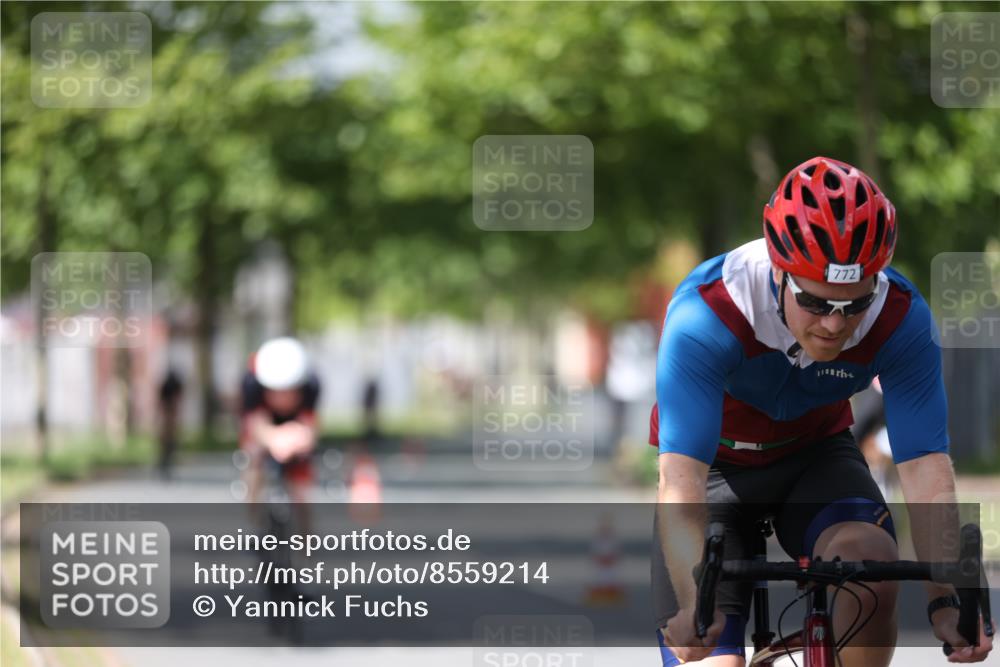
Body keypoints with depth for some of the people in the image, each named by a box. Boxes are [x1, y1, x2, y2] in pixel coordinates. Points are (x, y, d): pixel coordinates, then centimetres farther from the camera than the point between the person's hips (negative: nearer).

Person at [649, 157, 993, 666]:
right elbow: (681, 479, -41)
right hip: (715, 464, -2)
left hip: (815, 456, 2)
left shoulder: (900, 318, -26)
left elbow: (926, 470, -29)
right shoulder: (705, 314, -35)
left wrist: (945, 602, -44)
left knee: (872, 561, -31)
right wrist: (694, 605, -56)